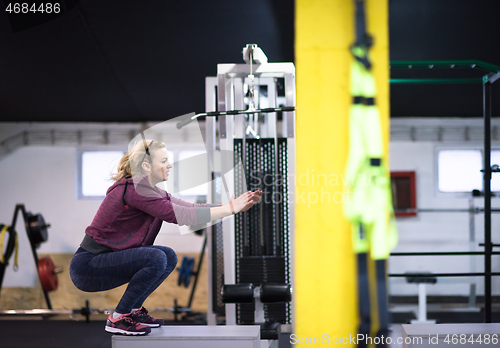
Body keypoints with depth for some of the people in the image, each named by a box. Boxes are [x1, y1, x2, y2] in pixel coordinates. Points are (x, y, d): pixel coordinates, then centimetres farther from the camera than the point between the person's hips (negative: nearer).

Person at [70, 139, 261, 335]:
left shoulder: (151, 191, 9)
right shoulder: (134, 190, -21)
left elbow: (192, 208, 4)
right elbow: (179, 215, -27)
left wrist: (239, 207, -6)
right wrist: (229, 209, -21)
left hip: (106, 258, 10)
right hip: (88, 265, -10)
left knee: (168, 257, 7)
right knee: (155, 258, -25)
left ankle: (133, 309, 14)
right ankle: (117, 319, -12)